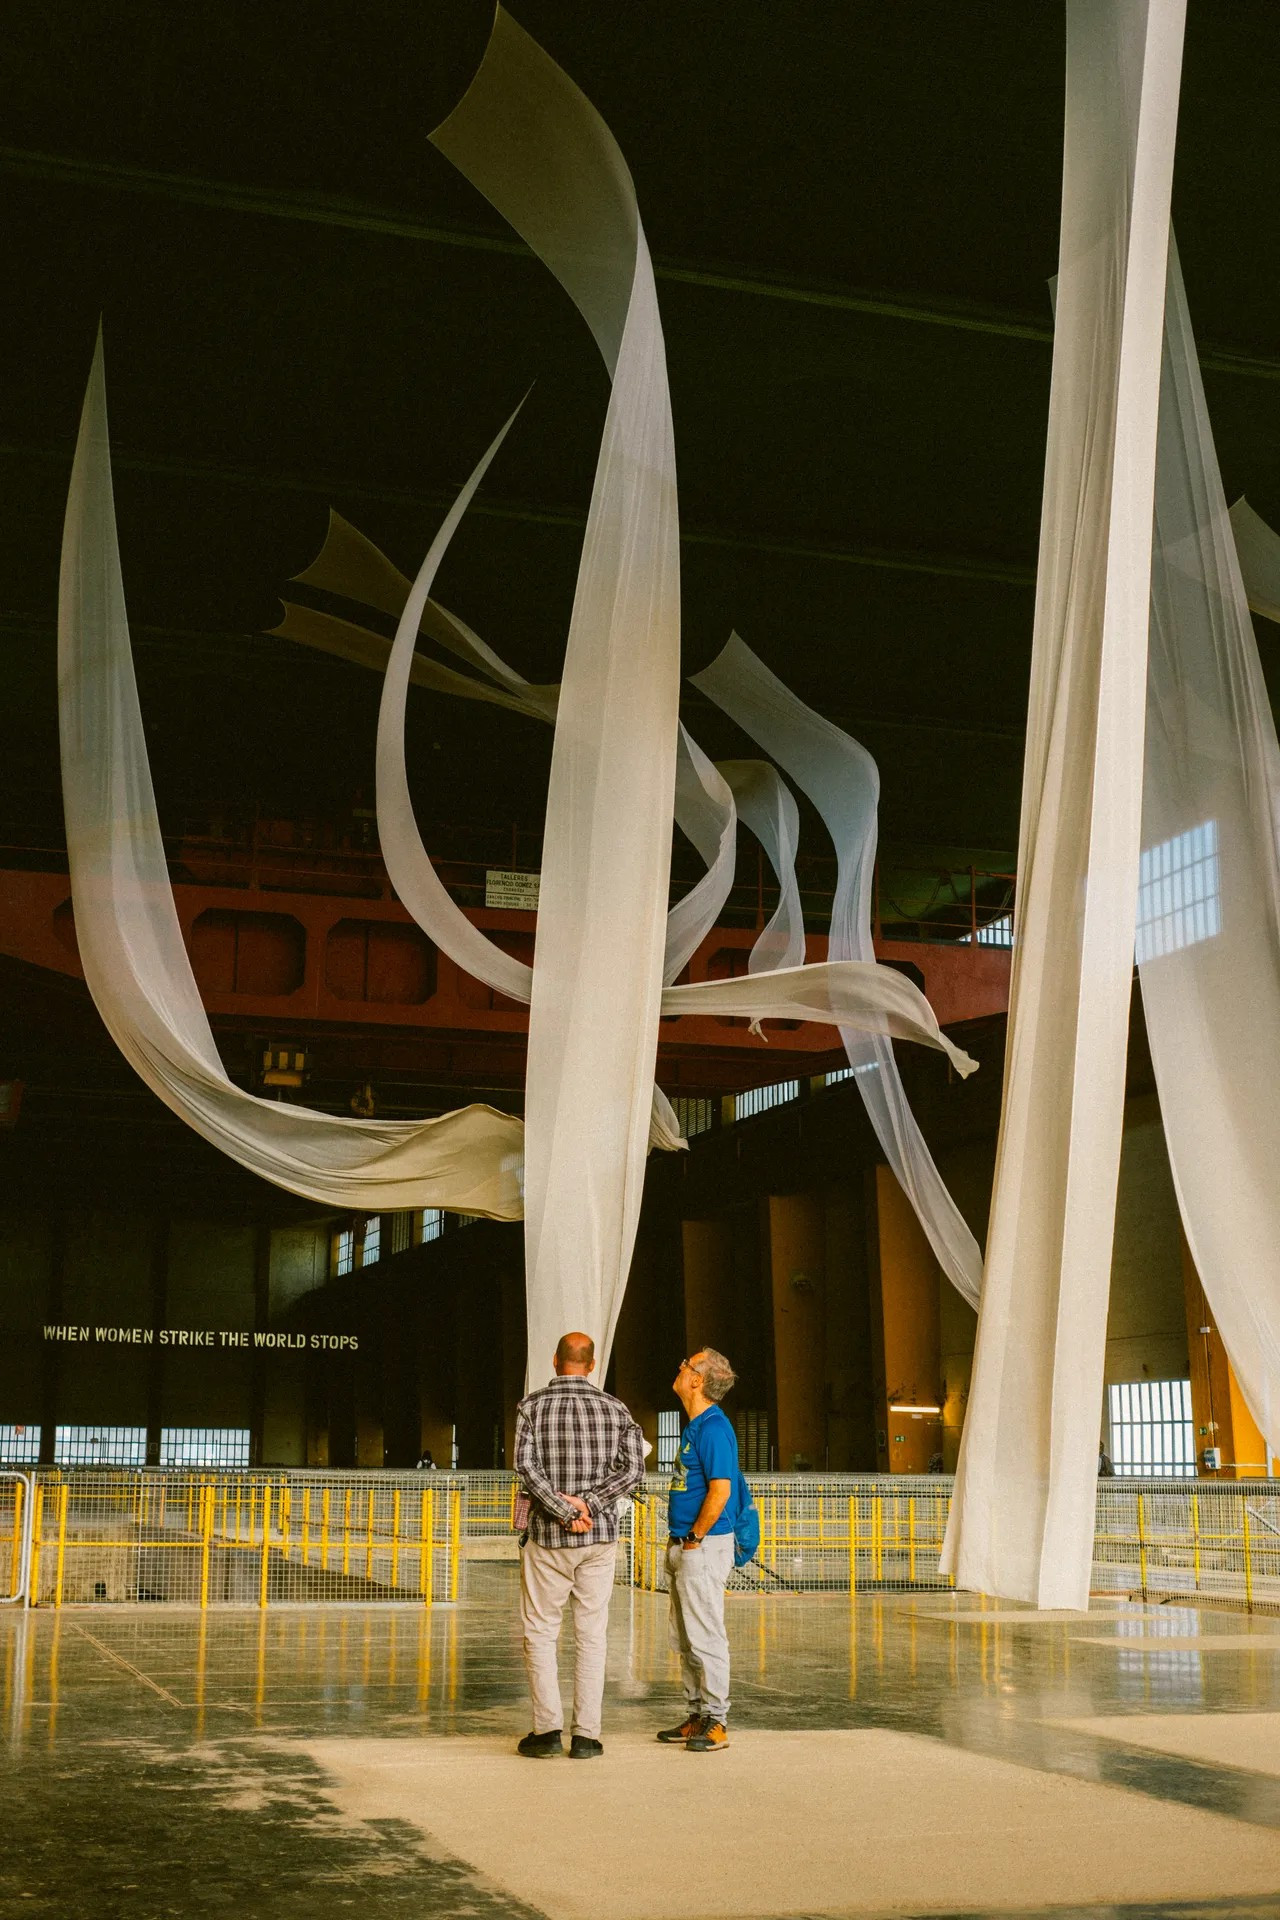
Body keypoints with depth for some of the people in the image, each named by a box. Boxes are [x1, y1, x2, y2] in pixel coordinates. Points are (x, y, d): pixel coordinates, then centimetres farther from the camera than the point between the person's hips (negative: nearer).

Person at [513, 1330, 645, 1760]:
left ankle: (548, 1730, 1)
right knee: (591, 1635, 6)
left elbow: (526, 1466, -14)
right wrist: (588, 1503, -11)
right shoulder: (613, 1408, 3)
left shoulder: (532, 1405, -2)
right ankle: (586, 1735, 4)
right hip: (600, 1537, 2)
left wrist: (564, 1512, -14)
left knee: (540, 1632, 7)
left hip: (547, 1536, -2)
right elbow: (633, 1468, -6)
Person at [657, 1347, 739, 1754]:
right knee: (685, 1640, 15)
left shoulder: (712, 1427, -17)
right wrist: (680, 1542, 16)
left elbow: (720, 1490, -23)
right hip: (684, 1547, 10)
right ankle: (697, 1715, 22)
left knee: (705, 1637, -5)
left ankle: (716, 1723, 1)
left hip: (703, 1547, -10)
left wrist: (695, 1538, -16)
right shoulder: (695, 1426, 15)